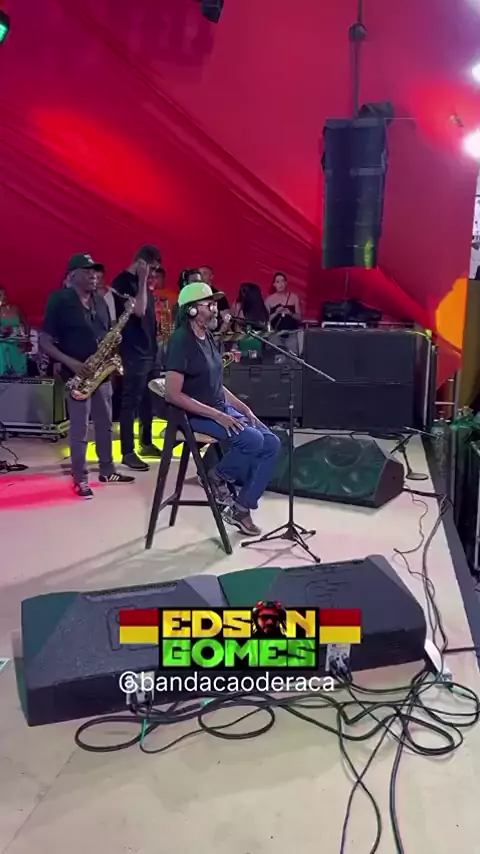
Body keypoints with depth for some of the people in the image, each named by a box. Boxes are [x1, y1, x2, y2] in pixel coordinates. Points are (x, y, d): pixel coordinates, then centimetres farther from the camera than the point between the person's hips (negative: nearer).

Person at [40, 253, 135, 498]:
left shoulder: (100, 301, 10)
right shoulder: (60, 301, -9)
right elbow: (44, 341, -12)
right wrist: (71, 363, -23)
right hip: (78, 374, -6)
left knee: (105, 424, 14)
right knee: (79, 428, -1)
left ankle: (107, 470, 26)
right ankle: (80, 479, 10)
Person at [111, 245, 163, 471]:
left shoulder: (144, 283, 16)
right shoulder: (122, 282, -10)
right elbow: (139, 310, -22)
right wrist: (142, 281, -17)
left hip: (150, 349, 9)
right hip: (134, 352, -9)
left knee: (149, 400, 14)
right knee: (131, 402, -5)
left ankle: (146, 443, 27)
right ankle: (128, 452, 0)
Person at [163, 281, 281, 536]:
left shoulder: (207, 338, 11)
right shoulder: (181, 341, -16)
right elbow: (173, 394, -23)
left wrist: (242, 407, 5)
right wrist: (216, 415, -24)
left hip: (221, 409, 9)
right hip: (196, 416, -9)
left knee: (271, 443, -4)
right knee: (252, 440, -27)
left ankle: (242, 507, 2)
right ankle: (218, 477, 0)